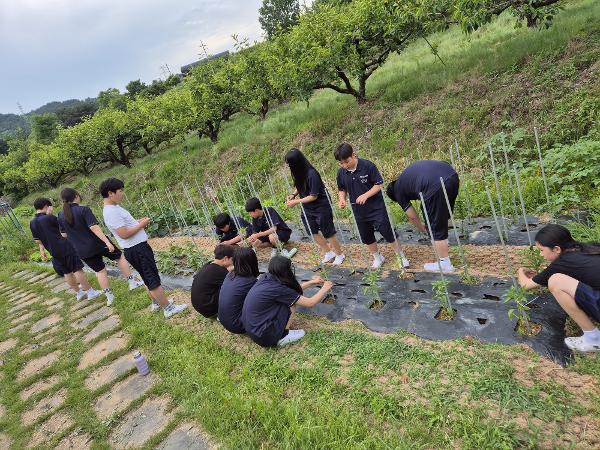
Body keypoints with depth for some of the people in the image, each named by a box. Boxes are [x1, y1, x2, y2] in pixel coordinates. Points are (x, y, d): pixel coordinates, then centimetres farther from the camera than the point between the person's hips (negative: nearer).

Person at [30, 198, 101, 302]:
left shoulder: (32, 223, 6)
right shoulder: (49, 218, -14)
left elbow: (38, 240, 12)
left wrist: (42, 251, 22)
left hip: (54, 251, 6)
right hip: (65, 247, -6)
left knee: (67, 273, 15)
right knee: (77, 270, 0)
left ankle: (78, 293, 24)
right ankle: (91, 292, 5)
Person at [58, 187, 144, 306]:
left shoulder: (61, 215, 1)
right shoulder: (83, 210, -17)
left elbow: (64, 234, 9)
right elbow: (94, 227, -26)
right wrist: (107, 242, -29)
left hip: (82, 251, 5)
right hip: (97, 243, -5)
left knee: (100, 271, 17)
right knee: (119, 257, 15)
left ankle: (109, 296, 20)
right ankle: (132, 282, 17)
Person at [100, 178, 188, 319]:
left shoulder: (113, 208, 11)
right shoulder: (111, 212, -21)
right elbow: (124, 234, -24)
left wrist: (138, 222, 7)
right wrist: (142, 224, -14)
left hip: (138, 247, 11)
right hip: (137, 250, -11)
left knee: (149, 279, 22)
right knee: (153, 279, -4)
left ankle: (157, 302, 35)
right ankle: (168, 308, 3)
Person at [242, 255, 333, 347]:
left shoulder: (266, 278, -1)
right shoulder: (276, 288, -23)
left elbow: (294, 289, 18)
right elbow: (310, 303, -12)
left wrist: (312, 282, 21)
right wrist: (325, 288, 4)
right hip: (261, 336, -8)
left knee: (289, 299, 9)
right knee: (289, 302, -7)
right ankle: (281, 337, 4)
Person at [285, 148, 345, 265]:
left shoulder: (311, 174, -29)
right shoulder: (298, 172, -6)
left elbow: (313, 196, -24)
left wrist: (296, 201, -21)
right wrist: (294, 194, -7)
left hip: (321, 207, -8)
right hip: (307, 208, 8)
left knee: (328, 233, 6)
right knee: (313, 232, 15)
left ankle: (339, 255, 28)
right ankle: (328, 253, 34)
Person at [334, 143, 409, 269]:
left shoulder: (367, 166, -18)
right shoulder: (341, 173, -6)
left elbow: (378, 184, -14)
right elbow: (341, 189, 9)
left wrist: (365, 195, -26)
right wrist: (341, 199, -10)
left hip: (376, 207, -5)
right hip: (359, 211, 5)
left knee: (388, 232, 0)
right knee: (366, 237, 16)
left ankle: (401, 256, 21)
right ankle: (377, 257, 38)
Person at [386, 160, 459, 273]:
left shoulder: (398, 190, 17)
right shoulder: (407, 175, 34)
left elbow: (412, 216, 23)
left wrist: (422, 229, 41)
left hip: (436, 187, -8)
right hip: (452, 175, 8)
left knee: (437, 227, 8)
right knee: (443, 218, 28)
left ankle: (445, 264, 19)